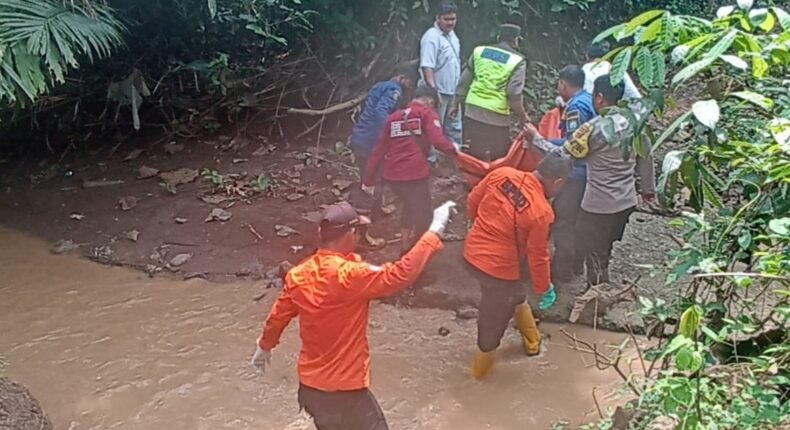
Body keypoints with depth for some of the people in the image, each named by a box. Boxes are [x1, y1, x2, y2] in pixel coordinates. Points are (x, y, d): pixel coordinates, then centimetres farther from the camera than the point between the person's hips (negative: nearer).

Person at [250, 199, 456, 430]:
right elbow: (402, 274, -28)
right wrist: (435, 230, -22)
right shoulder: (351, 275, -26)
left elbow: (278, 316, 10)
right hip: (345, 391, -7)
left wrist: (264, 346, 30)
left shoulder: (298, 275, -4)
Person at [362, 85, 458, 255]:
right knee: (423, 216, 11)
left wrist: (369, 180, 20)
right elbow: (438, 141, -13)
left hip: (392, 175, 7)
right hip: (415, 174, -6)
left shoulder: (393, 117, 18)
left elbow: (379, 150, 17)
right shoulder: (426, 114, 3)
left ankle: (405, 248, 36)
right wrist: (453, 148, 7)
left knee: (410, 206, 30)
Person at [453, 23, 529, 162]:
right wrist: (523, 117, 1)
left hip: (472, 110, 5)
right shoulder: (517, 61, -6)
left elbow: (464, 81, 11)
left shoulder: (479, 51, 8)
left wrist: (457, 104, 20)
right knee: (498, 158, 9)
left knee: (472, 155, 16)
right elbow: (514, 94, -12)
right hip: (497, 115, -5)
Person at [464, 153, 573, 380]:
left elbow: (473, 199, 5)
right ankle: (482, 367, 40)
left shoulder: (502, 173, -9)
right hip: (498, 268, -7)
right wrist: (545, 289, 4)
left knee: (514, 296, 30)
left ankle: (532, 341, 50)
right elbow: (538, 256, -13)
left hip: (471, 253, 7)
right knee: (494, 319, 18)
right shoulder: (541, 212, -23)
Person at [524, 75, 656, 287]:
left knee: (594, 257, 11)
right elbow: (645, 156, 9)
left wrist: (535, 138, 1)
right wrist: (648, 187, 23)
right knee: (603, 254, 24)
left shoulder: (594, 129, -22)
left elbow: (561, 156, -13)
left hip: (599, 205, -7)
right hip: (626, 201, 7)